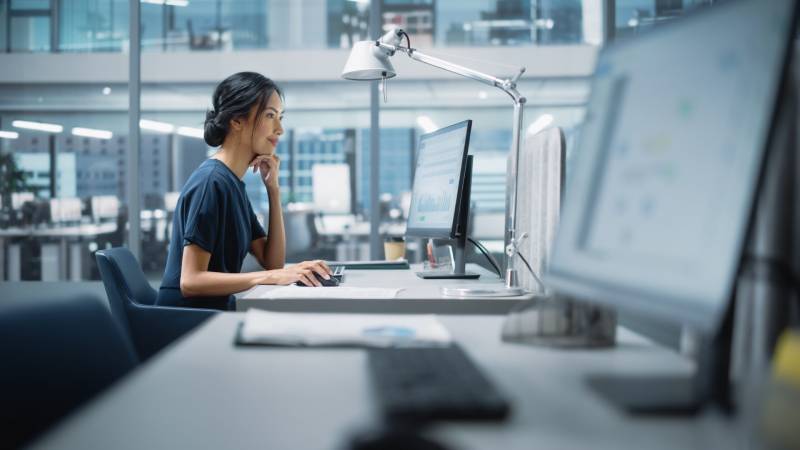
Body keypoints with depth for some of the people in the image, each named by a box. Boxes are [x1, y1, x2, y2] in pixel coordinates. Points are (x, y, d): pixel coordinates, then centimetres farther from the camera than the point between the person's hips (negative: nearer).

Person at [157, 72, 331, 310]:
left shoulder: (233, 183, 12)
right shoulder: (211, 182, -15)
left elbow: (272, 262, 10)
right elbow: (191, 281, -21)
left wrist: (273, 189, 2)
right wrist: (272, 277, -27)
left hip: (214, 315, 8)